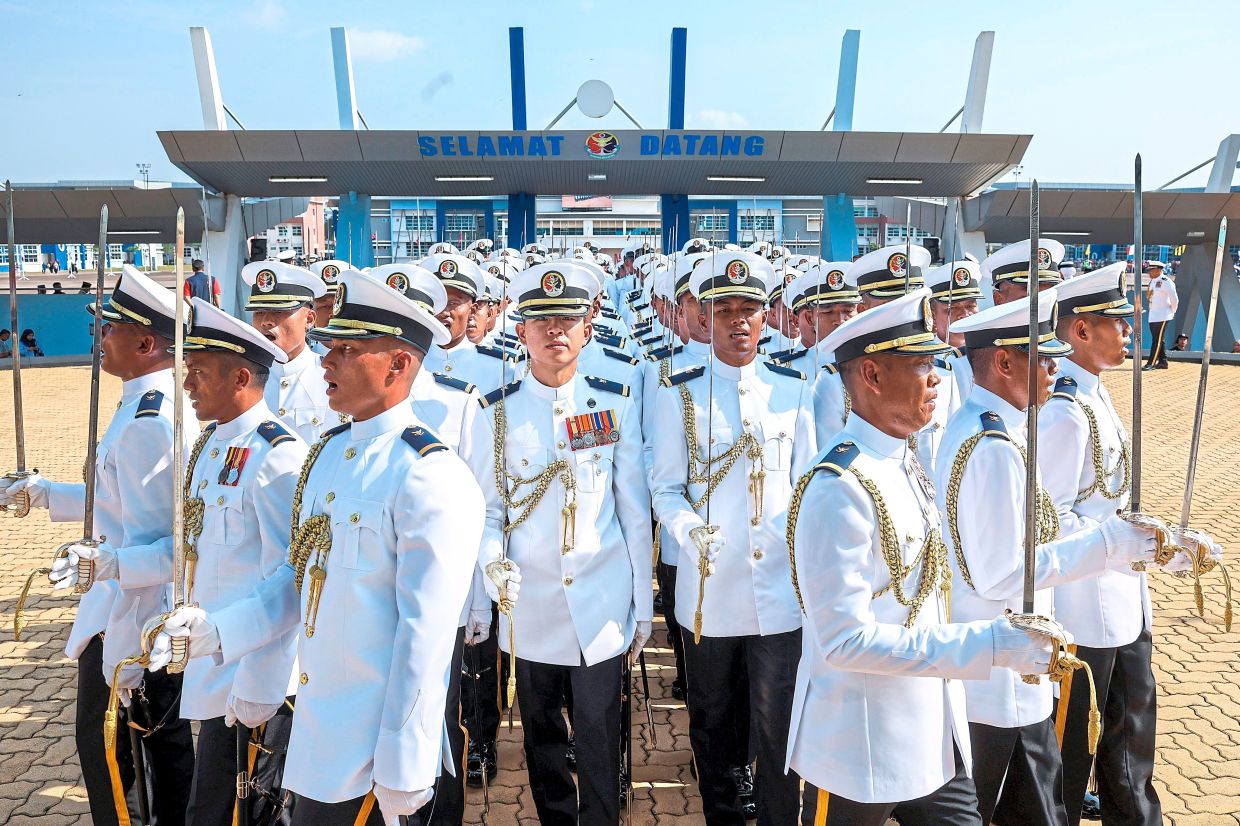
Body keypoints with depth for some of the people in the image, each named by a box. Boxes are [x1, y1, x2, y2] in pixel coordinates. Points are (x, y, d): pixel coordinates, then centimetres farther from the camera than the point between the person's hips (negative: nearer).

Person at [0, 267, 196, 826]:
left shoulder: (144, 422, -24)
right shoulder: (172, 401, 5)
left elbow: (145, 543, -25)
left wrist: (122, 658, -21)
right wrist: (46, 493, 16)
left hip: (130, 611, -9)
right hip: (167, 608, 9)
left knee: (103, 742, 8)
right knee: (166, 735, 21)